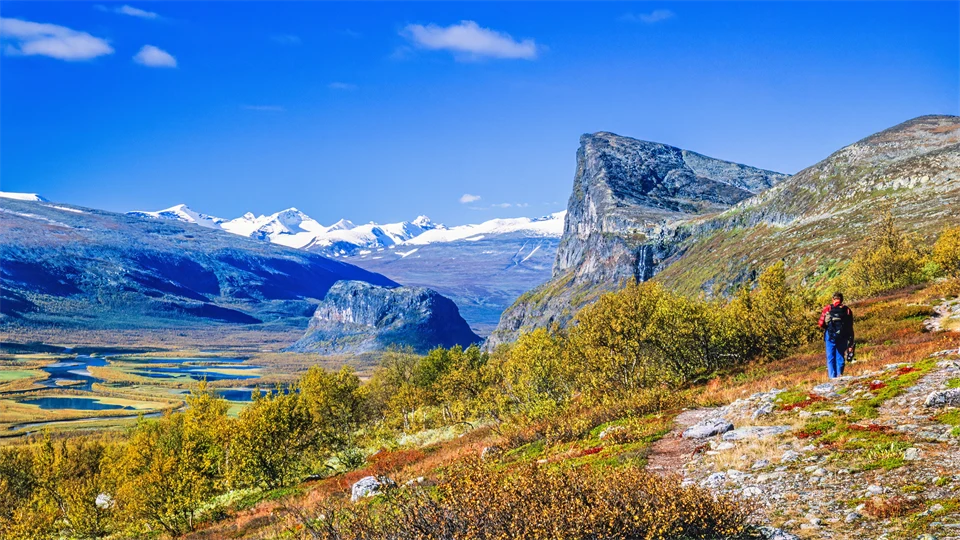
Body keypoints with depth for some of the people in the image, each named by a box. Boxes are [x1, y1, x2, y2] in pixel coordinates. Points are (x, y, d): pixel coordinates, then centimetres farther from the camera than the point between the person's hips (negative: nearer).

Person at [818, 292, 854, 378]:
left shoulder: (827, 308, 5)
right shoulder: (847, 310, 10)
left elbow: (821, 324, -2)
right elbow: (850, 328, 6)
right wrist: (850, 344, 8)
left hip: (830, 336, -1)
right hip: (843, 337, 1)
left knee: (831, 358, 3)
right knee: (840, 357, 8)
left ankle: (832, 377, -3)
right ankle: (839, 375, 0)